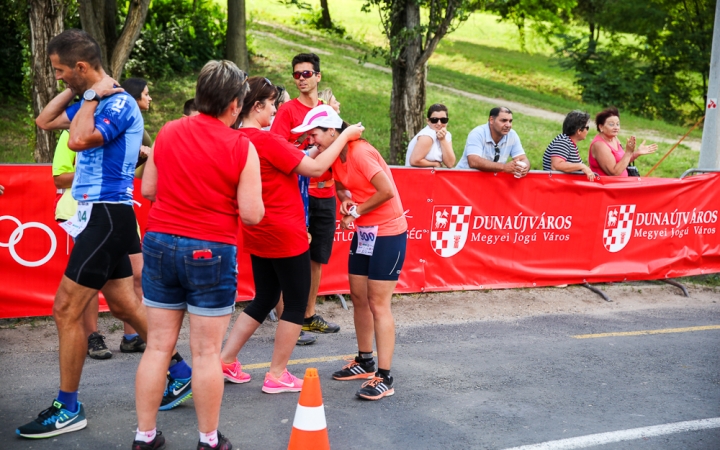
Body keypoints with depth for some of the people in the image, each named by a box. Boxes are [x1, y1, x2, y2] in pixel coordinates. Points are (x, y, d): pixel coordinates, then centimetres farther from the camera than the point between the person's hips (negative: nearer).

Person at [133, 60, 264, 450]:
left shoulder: (168, 132, 2)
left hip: (160, 243, 4)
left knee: (158, 346, 11)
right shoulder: (241, 147, -10)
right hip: (211, 252, -4)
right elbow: (251, 214, -10)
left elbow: (148, 189, 9)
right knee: (206, 352, 5)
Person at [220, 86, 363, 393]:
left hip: (258, 236, 9)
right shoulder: (267, 141, -20)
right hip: (285, 236, -8)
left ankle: (226, 360, 21)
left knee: (264, 298, 21)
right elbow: (316, 168, -17)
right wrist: (345, 136, -7)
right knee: (296, 304, 6)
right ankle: (277, 375, 14)